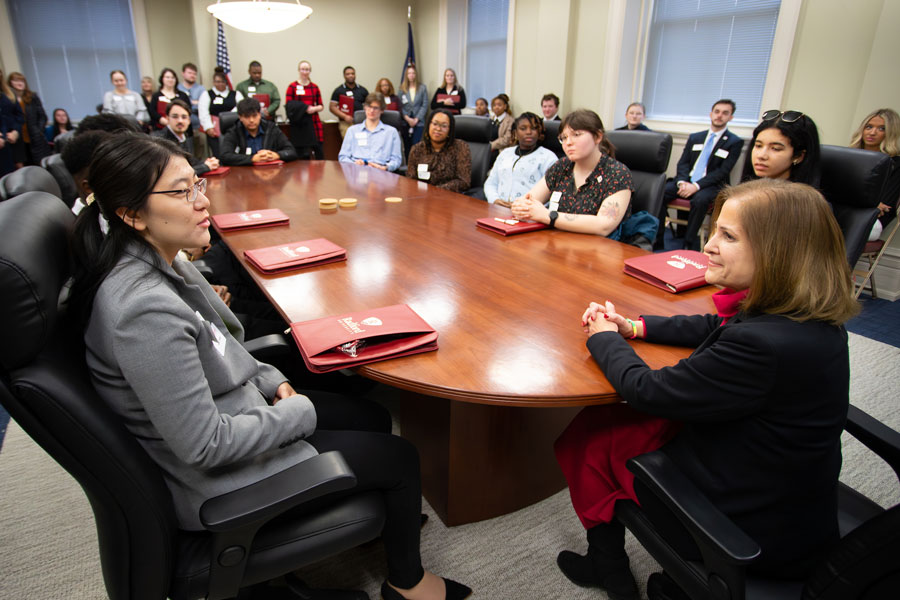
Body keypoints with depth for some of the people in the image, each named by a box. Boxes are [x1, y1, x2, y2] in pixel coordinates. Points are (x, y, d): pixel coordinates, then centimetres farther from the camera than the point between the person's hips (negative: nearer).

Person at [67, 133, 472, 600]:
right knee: (400, 458, 2)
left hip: (233, 411, 9)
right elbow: (204, 445, -29)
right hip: (215, 476, -9)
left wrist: (269, 379, 3)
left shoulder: (160, 261, -4)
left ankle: (384, 516, 44)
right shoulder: (144, 309, -34)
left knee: (373, 419, 17)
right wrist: (299, 413, -17)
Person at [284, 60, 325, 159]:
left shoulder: (315, 87, 12)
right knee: (303, 155, -4)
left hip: (313, 122, 3)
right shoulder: (292, 87, 4)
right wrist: (305, 108, -13)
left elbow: (321, 106, 15)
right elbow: (288, 105, -2)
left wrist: (314, 108, -8)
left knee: (319, 151, -5)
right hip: (299, 123, -2)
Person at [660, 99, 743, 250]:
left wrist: (696, 186, -18)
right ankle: (656, 240, -24)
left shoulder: (735, 142, 4)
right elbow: (683, 163, 11)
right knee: (660, 192, -24)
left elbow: (723, 171, -6)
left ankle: (689, 244, -30)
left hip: (710, 186, -4)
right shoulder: (694, 137, 19)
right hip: (686, 182, 4)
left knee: (700, 199, -38)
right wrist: (682, 182, -11)